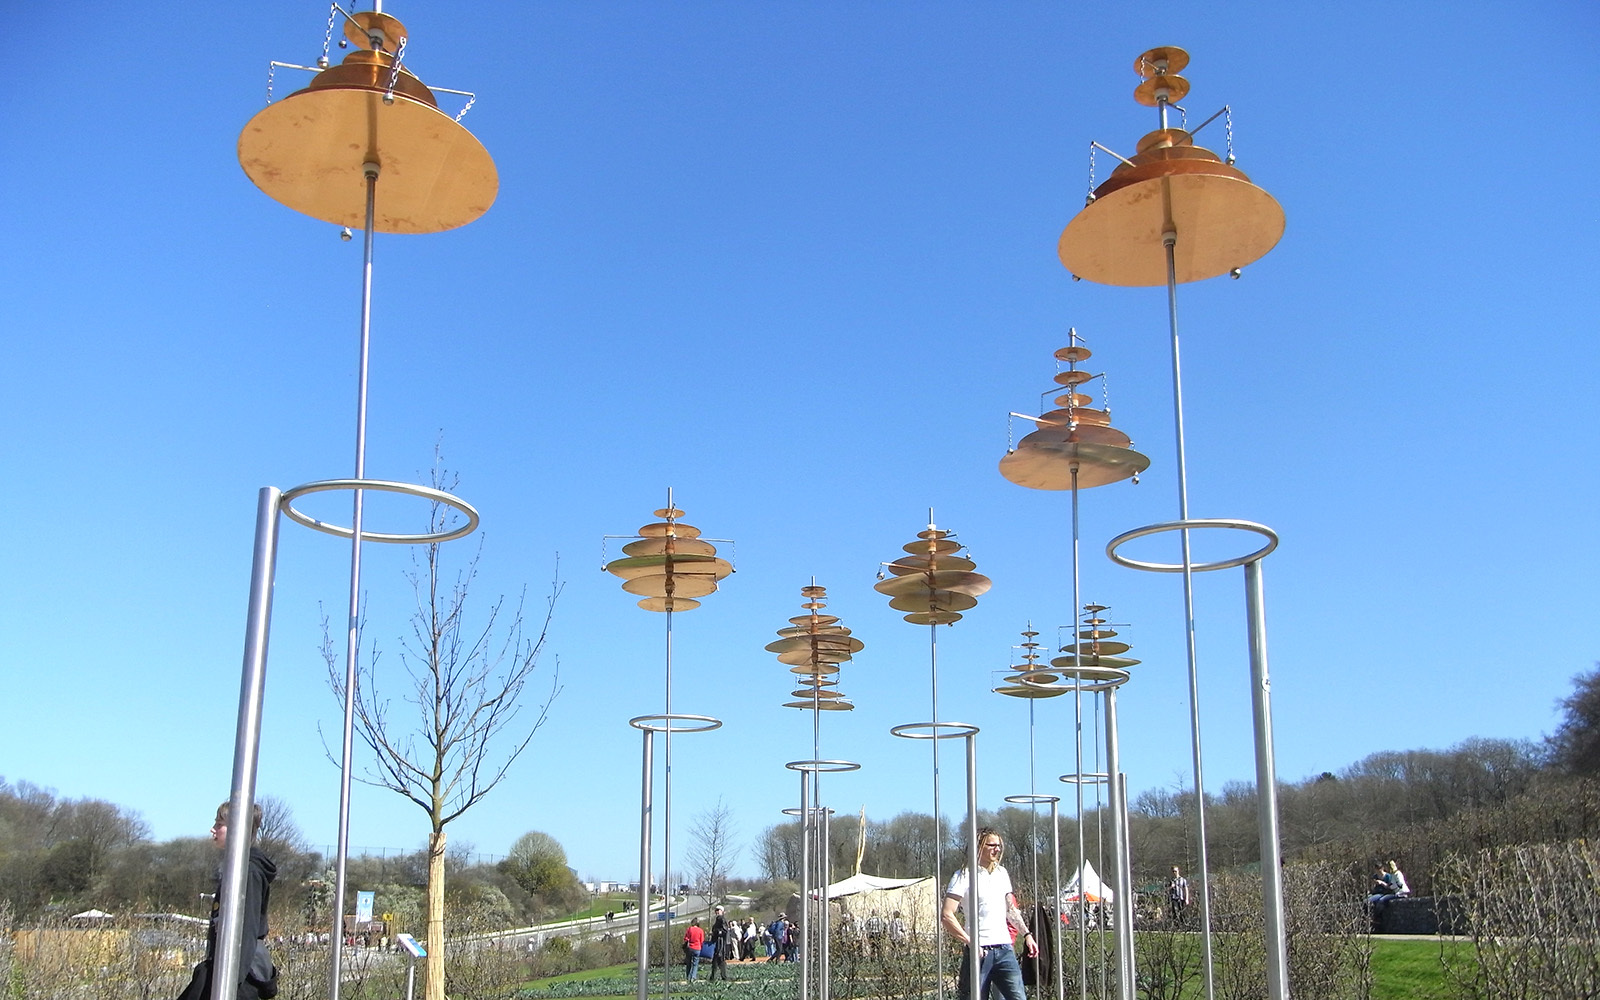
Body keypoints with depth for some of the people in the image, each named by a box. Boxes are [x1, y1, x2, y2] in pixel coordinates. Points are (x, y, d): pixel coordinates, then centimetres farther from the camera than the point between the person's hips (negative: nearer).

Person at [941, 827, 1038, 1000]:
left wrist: (1026, 934, 15)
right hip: (979, 951, -5)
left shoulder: (1002, 873, 14)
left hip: (1004, 949, 5)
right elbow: (946, 915, -14)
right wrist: (970, 942, -16)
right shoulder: (965, 875, -6)